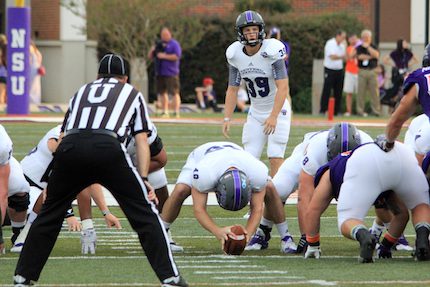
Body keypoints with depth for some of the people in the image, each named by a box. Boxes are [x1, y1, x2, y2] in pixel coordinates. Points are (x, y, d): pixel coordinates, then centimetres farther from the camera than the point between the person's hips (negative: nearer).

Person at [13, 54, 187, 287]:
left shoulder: (82, 91, 36)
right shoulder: (132, 94, 30)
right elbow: (141, 141, 19)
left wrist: (53, 185, 34)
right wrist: (143, 178, 16)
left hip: (70, 146, 3)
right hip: (108, 148, -3)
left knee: (49, 214, 20)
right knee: (144, 214, 7)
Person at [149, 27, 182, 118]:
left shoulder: (174, 44, -2)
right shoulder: (159, 44, 17)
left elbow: (176, 56, -14)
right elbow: (150, 56, 19)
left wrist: (164, 56, -14)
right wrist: (153, 50, -2)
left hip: (171, 72, -7)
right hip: (160, 73, 7)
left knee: (174, 92, -11)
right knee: (163, 92, 9)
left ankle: (176, 112, -13)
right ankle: (165, 112, 15)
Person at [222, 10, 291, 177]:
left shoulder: (272, 50, -22)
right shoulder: (235, 55, -6)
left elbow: (283, 87, -25)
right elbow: (232, 89, 2)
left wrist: (274, 116, -33)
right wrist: (227, 118, -6)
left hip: (278, 110, -5)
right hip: (255, 112, 5)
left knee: (275, 157, -12)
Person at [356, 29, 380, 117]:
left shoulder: (373, 47, 13)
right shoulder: (359, 48, 9)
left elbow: (376, 55, -7)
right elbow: (360, 56, -7)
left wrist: (368, 47, -6)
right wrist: (371, 56, -2)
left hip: (372, 71, 1)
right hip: (362, 71, -1)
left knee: (375, 92, -4)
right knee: (361, 92, -3)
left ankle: (376, 110, -1)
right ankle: (360, 110, 2)